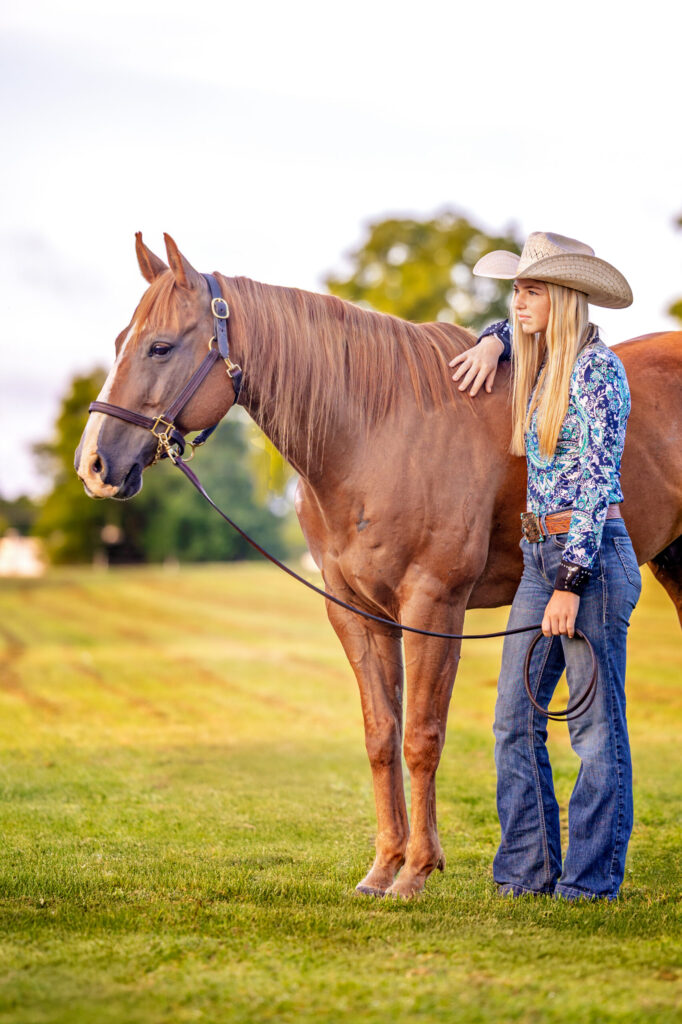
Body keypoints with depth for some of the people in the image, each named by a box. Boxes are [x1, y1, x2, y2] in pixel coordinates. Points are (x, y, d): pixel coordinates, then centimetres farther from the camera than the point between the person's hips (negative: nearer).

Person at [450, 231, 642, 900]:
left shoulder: (597, 369, -12)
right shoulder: (541, 365, 13)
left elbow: (597, 480, -17)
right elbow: (520, 327, 38)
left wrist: (572, 583, -20)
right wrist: (494, 342, 14)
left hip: (593, 556, -9)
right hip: (540, 557, 9)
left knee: (596, 726, 0)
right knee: (516, 720, 9)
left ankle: (591, 878, 8)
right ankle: (528, 869, 17)